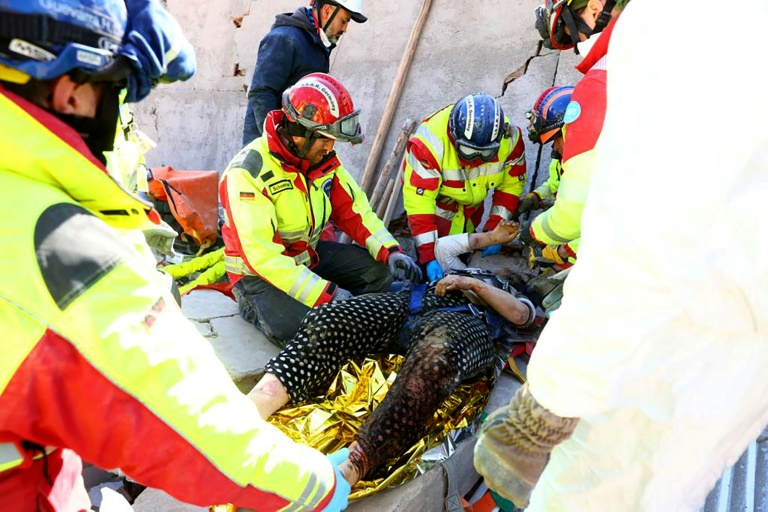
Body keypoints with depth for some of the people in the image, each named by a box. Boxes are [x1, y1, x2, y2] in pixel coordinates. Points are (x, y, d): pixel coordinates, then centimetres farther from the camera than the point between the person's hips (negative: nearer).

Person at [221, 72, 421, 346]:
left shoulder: (324, 159, -4)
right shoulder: (248, 173, -26)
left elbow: (353, 209, 0)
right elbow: (262, 254, -31)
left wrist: (390, 251, -17)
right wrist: (327, 293, -35)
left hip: (309, 254, 7)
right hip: (260, 272, -6)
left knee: (378, 269, -8)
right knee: (302, 331, -30)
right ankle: (254, 306, 1)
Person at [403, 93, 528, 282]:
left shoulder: (510, 138, -27)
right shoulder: (430, 141, -40)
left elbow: (511, 183, -12)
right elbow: (418, 201, -39)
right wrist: (429, 256, -42)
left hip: (472, 200, 4)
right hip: (437, 198, -4)